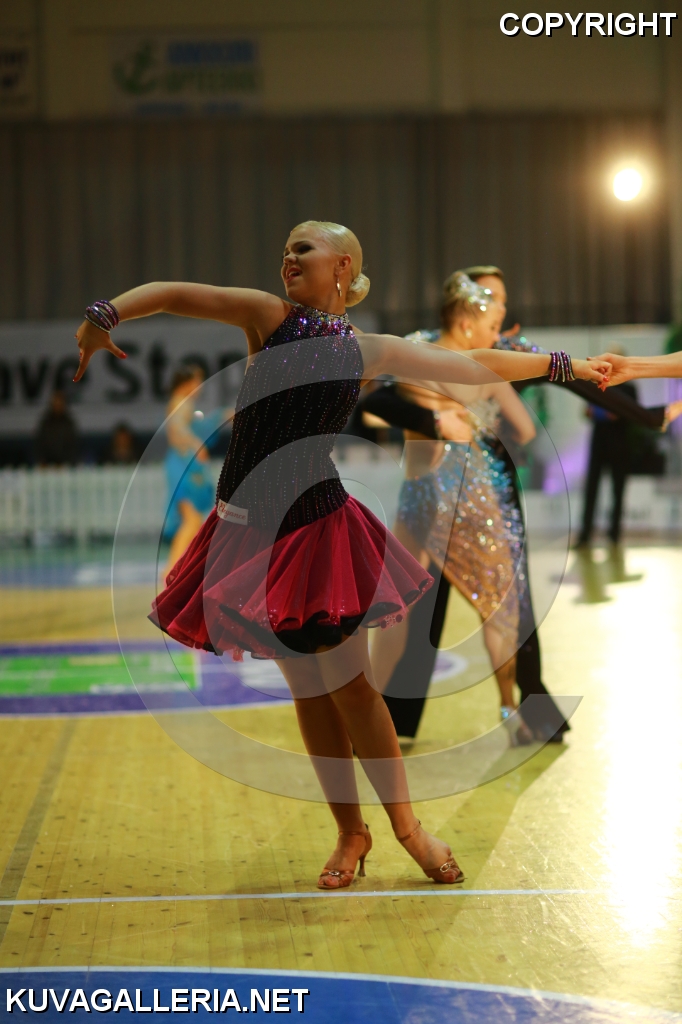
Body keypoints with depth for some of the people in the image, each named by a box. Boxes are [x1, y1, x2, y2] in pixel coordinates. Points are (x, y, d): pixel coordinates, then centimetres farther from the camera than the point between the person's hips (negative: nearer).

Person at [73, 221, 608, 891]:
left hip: (318, 528, -1)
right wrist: (103, 316, -22)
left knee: (348, 685, 0)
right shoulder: (270, 318, 3)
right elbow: (174, 295, -5)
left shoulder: (370, 351, 5)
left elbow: (478, 367, 11)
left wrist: (564, 364, 13)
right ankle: (350, 833, 21)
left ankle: (406, 825, 16)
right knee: (307, 689, 8)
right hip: (252, 529, 1)